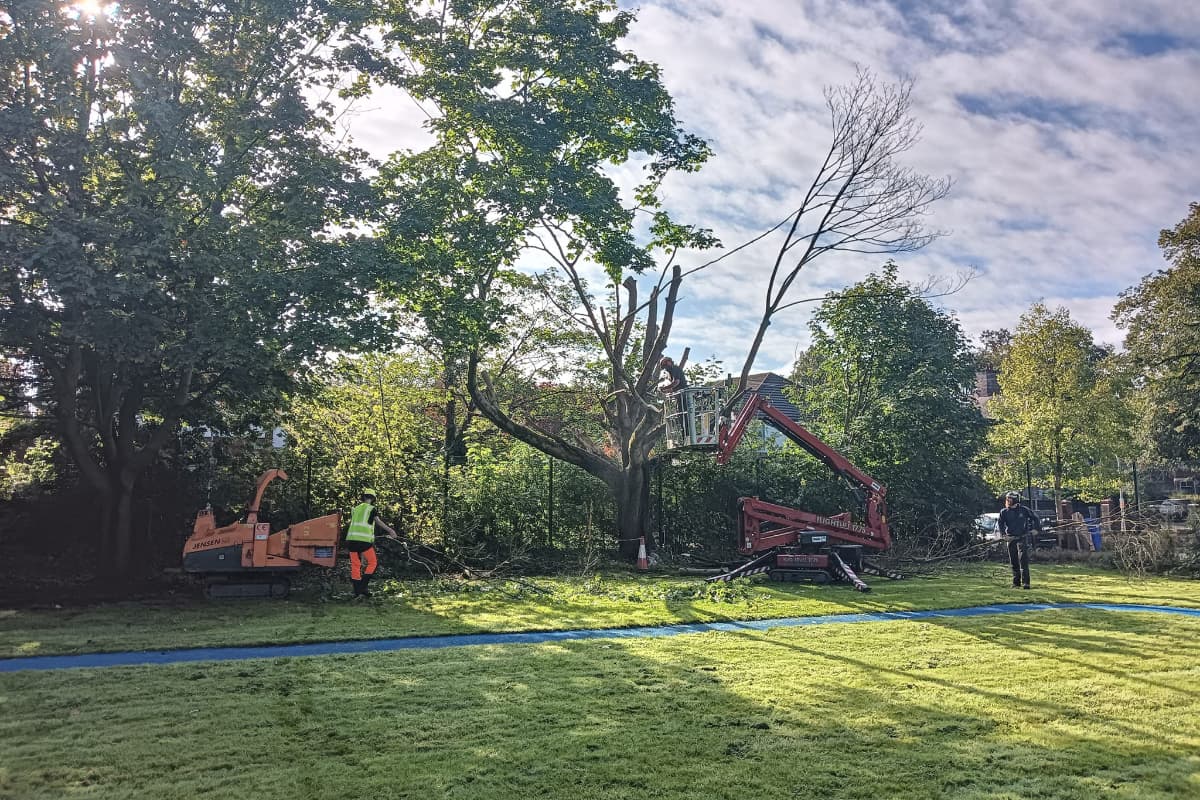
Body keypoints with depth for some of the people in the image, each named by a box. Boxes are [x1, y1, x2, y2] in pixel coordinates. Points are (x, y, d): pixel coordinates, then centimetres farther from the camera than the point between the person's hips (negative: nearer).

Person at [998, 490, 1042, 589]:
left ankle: (1025, 583, -17)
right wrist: (1002, 533, -15)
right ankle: (1016, 583, 17)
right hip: (1011, 539, 3)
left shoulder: (1023, 510, -1)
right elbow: (1000, 523, 0)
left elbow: (1035, 518, 9)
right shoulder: (1004, 511, 4)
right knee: (1013, 562, 8)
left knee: (1023, 560, -15)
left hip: (1023, 538, -3)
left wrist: (1037, 528, 4)